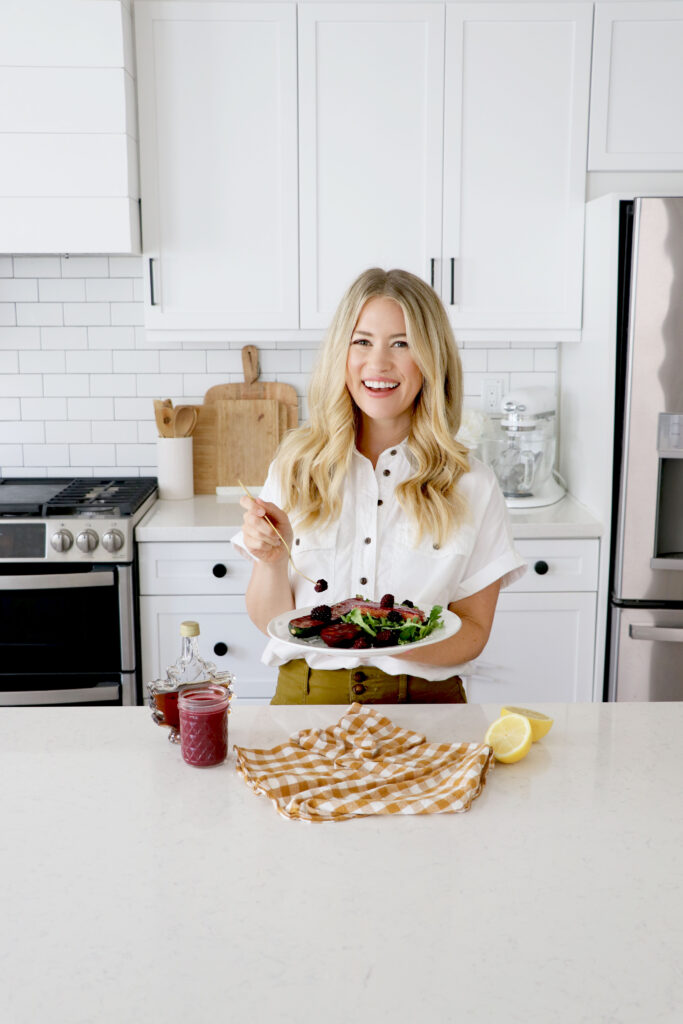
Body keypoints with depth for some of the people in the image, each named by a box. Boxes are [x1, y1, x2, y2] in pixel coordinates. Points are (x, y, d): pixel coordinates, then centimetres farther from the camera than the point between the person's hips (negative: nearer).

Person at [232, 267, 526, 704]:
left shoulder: (471, 484, 0)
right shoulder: (296, 465, 4)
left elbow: (473, 632, 3)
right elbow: (271, 620, 7)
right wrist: (272, 560, -13)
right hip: (306, 693, 1)